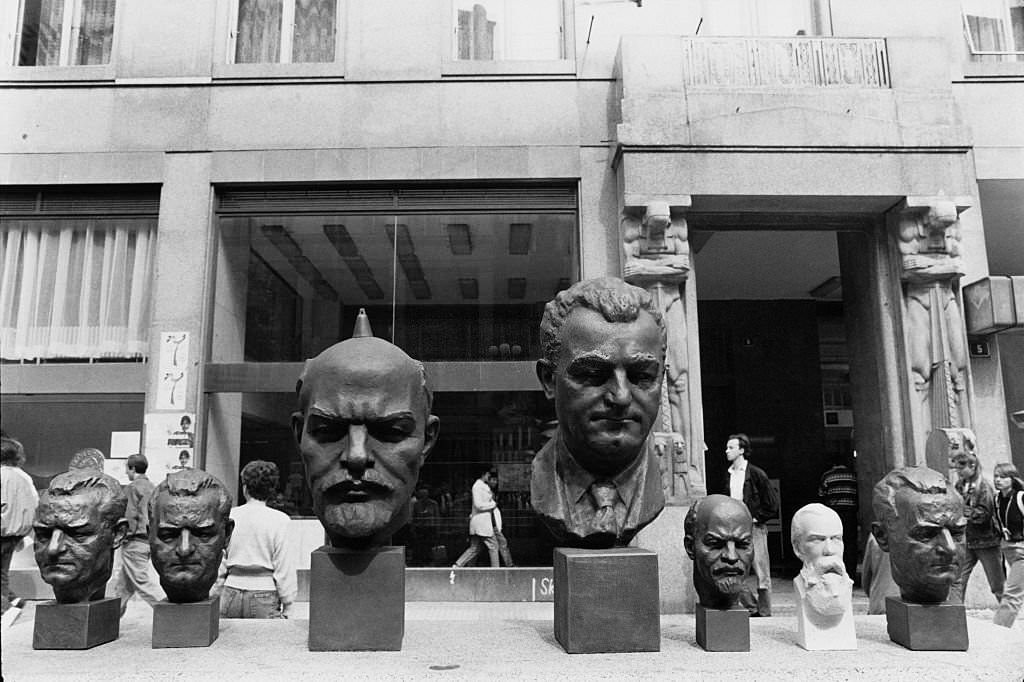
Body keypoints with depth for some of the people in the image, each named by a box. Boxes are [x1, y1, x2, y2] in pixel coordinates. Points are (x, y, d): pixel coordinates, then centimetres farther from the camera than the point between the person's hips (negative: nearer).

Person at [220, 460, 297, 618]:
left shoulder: (228, 516, 1)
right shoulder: (280, 521, -7)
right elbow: (285, 567, -6)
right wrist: (287, 608, 1)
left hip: (231, 593, 3)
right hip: (264, 596, -3)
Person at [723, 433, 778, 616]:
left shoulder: (756, 474, -7)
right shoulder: (729, 475, 11)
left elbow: (772, 506, -4)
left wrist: (755, 518, -10)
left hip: (754, 527, -5)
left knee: (761, 573, 3)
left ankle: (765, 613, 15)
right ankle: (752, 609, 13)